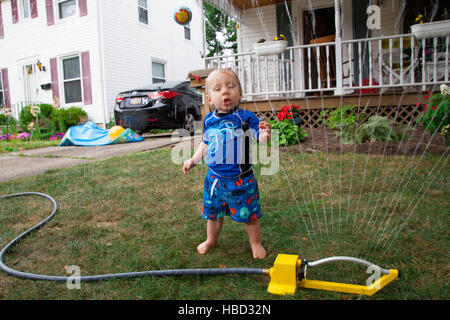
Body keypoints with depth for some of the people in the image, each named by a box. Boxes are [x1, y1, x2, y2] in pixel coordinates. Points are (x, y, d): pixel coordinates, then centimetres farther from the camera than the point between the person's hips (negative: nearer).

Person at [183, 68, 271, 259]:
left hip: (241, 179, -4)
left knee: (248, 214, 11)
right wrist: (193, 160, 10)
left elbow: (261, 139, -21)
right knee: (213, 212, 20)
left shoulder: (246, 117, -13)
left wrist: (265, 135, -43)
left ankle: (255, 242, 35)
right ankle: (211, 240, 45)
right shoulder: (209, 120, 0)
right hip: (215, 178, 4)